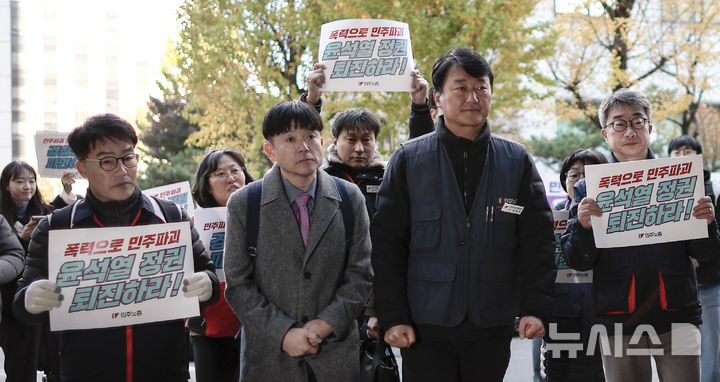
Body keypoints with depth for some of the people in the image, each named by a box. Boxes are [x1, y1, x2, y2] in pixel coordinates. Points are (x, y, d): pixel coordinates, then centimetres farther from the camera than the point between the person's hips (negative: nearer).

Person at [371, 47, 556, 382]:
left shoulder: (517, 162, 8)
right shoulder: (408, 160, 3)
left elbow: (537, 241, 7)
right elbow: (386, 245, 0)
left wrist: (534, 307, -2)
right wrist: (393, 316, -7)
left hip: (492, 329, 2)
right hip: (424, 328, -2)